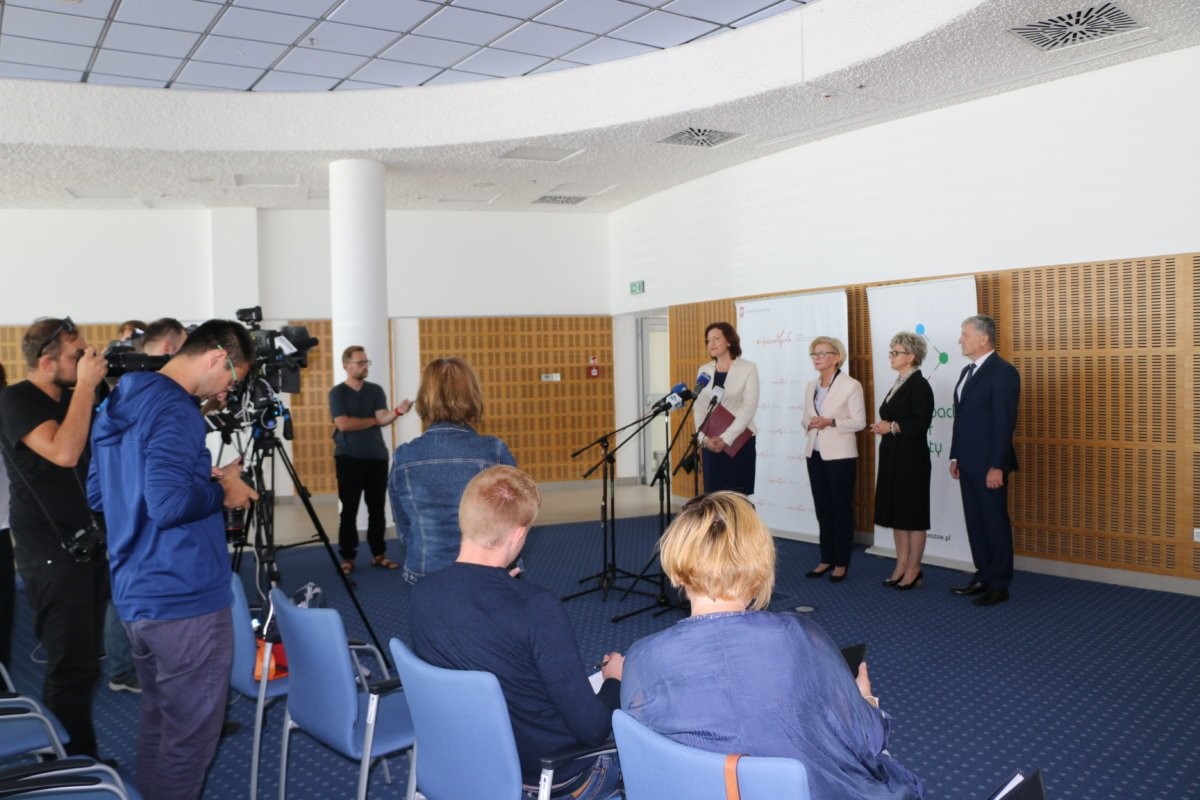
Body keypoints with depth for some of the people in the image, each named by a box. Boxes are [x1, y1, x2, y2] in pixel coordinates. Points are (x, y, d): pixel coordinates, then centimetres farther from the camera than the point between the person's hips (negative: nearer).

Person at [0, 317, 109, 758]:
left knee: (84, 660, 13)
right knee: (71, 665, -6)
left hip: (89, 543, 8)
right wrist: (86, 386, -22)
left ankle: (82, 759, 24)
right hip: (53, 552, -8)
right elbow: (64, 452, -27)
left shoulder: (70, 397, 11)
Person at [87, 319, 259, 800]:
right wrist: (222, 491, -11)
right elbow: (168, 505, -30)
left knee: (156, 719, 22)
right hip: (184, 600, -9)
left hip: (135, 595, 10)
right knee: (189, 733, 4)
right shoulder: (175, 409, -19)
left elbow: (96, 494, 18)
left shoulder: (117, 404, 11)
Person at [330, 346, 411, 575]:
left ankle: (378, 554, 14)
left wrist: (397, 412, -27)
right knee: (349, 509, 0)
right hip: (349, 458, -3)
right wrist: (373, 420, -4)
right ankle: (347, 557, 7)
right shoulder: (337, 393, -1)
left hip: (377, 457, 3)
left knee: (377, 508, 6)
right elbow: (343, 424, -13)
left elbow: (383, 418, -5)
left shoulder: (376, 390, 8)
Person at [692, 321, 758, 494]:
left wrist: (726, 439, -16)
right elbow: (698, 408, 7)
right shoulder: (704, 370, 10)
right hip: (710, 444, 4)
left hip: (739, 442, -4)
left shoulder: (748, 368, -4)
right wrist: (704, 438, -8)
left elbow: (749, 407, -11)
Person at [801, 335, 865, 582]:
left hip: (840, 455, -6)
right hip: (815, 453, 6)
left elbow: (859, 421, -10)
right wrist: (809, 423, -7)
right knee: (822, 509, 11)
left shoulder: (851, 385, -7)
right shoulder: (811, 386, 12)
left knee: (842, 509, 3)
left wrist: (831, 422, -22)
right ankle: (826, 559, 21)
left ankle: (841, 562, 12)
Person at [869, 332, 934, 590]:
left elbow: (921, 423, -21)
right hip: (892, 457, 9)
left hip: (911, 459, -9)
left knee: (912, 513, 0)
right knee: (895, 513, 11)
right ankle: (901, 566, 19)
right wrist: (883, 427, 7)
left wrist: (892, 427, -19)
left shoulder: (919, 385, -11)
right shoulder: (899, 384, 15)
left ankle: (913, 570, 9)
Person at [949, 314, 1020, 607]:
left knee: (995, 522, 1)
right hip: (968, 463, 8)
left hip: (988, 464, -8)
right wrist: (955, 456, 14)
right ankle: (983, 576, 24)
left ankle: (999, 585, 11)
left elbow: (1005, 422, -17)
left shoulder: (1003, 372, -13)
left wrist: (997, 466, -19)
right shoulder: (968, 371, 14)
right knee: (975, 521, 13)